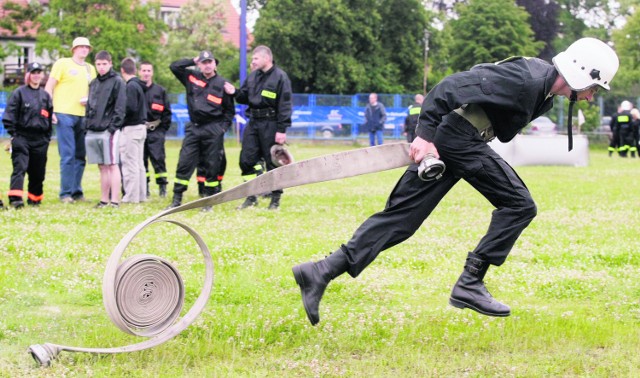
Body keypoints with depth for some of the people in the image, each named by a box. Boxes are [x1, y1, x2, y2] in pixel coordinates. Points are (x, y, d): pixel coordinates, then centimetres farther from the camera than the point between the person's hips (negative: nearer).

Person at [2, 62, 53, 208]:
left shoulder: (45, 95, 15)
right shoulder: (19, 93, 1)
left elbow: (50, 117, 19)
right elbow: (9, 115, -3)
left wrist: (47, 137, 12)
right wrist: (13, 134, -9)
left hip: (40, 140, 4)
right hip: (22, 137, -4)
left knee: (38, 171, 8)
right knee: (20, 167, -15)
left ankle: (34, 199, 22)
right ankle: (15, 198, -22)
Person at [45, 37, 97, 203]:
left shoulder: (90, 69, 17)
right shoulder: (62, 64, 1)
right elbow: (49, 87, -1)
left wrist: (89, 100, -1)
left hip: (83, 117, 6)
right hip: (64, 114, -5)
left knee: (81, 156, 6)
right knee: (68, 155, -9)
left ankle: (76, 191, 14)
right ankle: (65, 193, -4)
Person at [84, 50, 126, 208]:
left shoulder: (117, 82, -1)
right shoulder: (93, 83, 19)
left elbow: (120, 107, -8)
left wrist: (113, 127, -15)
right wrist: (88, 125, 12)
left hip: (109, 131, -6)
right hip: (93, 131, 7)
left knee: (112, 165, -7)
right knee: (102, 167, 9)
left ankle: (115, 200, -9)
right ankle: (104, 200, 11)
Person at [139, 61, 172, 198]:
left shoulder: (160, 91, 6)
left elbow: (167, 111, 8)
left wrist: (163, 128, 1)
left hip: (155, 131, -1)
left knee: (158, 158, -5)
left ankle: (162, 186, 0)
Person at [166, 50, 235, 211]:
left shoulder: (222, 84, 2)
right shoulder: (192, 77, 9)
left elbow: (229, 109, 5)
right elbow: (174, 66, 10)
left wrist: (223, 127, -5)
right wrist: (193, 61, 7)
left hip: (213, 131, -2)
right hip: (193, 128, 2)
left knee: (212, 166, 1)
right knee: (184, 163, -2)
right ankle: (176, 199, 1)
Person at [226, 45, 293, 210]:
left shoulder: (280, 77, -9)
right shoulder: (253, 76, 12)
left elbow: (285, 105, -12)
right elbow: (245, 97, 19)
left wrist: (282, 129, -16)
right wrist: (235, 92, -3)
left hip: (270, 124, -7)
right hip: (253, 122, 7)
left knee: (273, 162, 0)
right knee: (246, 159, 4)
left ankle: (275, 199, 10)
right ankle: (251, 197, 15)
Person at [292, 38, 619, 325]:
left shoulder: (543, 89, 15)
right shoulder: (525, 81, -17)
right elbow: (454, 86, -22)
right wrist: (426, 133, -25)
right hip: (456, 137, -9)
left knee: (401, 218, 4)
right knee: (519, 205, -4)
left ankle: (321, 272, -3)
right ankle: (469, 285, -2)